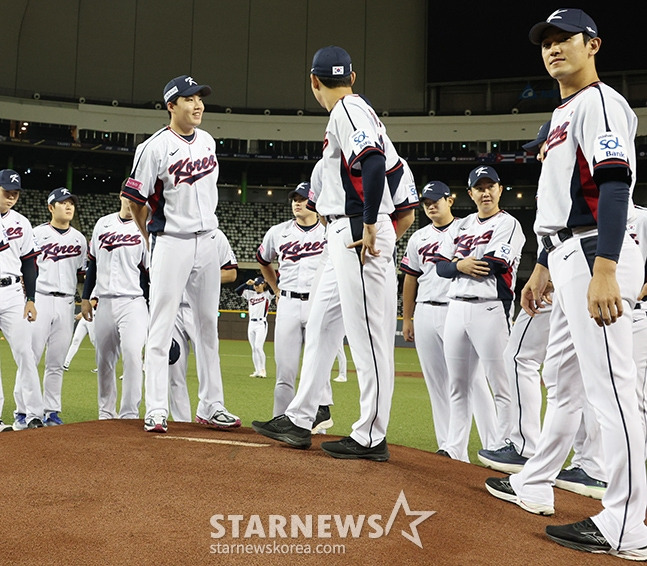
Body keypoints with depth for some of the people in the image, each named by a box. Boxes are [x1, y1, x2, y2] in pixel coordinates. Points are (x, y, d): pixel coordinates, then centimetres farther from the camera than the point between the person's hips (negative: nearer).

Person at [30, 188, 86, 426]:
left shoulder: (79, 238, 14)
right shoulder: (37, 234, 3)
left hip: (66, 302, 3)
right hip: (41, 299, -3)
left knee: (56, 362, 7)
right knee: (31, 356, -6)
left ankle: (52, 411, 13)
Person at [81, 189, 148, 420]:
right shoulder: (103, 223, 12)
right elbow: (93, 263, 17)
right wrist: (85, 297, 14)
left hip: (133, 302, -4)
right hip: (104, 302, 4)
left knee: (132, 354, -18)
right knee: (104, 359, 9)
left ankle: (129, 414, -12)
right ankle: (106, 413, 22)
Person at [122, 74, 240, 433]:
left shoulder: (207, 141, 11)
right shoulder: (156, 147, -10)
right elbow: (135, 198, -6)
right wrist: (154, 239, 0)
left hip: (207, 240, 7)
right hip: (171, 243, -7)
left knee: (208, 325, 10)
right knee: (161, 327, -5)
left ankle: (210, 407, 19)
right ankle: (156, 411, 1)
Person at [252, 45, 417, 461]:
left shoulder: (348, 109, -8)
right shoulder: (358, 111, 21)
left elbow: (374, 164, -23)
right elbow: (395, 166, 21)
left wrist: (370, 227, -22)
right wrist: (404, 213, 19)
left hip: (360, 234, -11)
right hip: (346, 237, 11)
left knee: (368, 336, -6)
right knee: (321, 325, 12)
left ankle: (371, 438, 1)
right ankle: (299, 421, 19)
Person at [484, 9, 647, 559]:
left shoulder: (601, 103, -7)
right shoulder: (563, 116, 24)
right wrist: (543, 267, 27)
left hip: (598, 256, -11)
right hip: (569, 257, 11)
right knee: (567, 381, 17)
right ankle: (533, 486, 30)